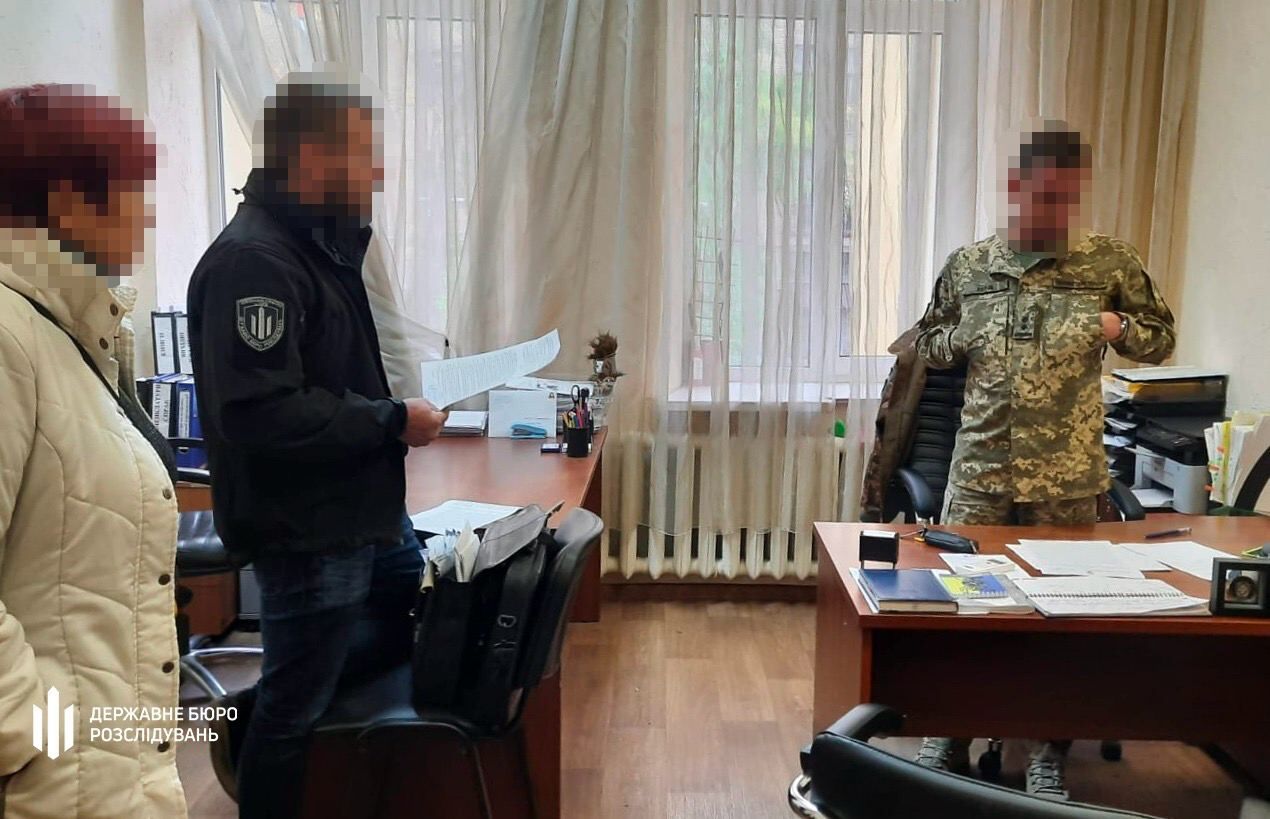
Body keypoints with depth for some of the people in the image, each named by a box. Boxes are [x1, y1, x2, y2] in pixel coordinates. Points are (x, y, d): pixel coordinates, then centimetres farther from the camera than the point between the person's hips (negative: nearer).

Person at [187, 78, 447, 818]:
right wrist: (393, 421, -21)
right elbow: (259, 414, -29)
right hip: (307, 529, -9)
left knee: (415, 624, 26)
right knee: (295, 713, 7)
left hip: (367, 508, 10)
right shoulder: (253, 260, -22)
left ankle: (251, 712, 42)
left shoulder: (322, 243, 10)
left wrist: (395, 412, 2)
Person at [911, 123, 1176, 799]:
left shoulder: (1111, 263, 1)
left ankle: (1050, 757, 28)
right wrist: (959, 343, -5)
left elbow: (1161, 340, 12)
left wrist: (1121, 328, -9)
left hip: (1067, 477, -1)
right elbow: (927, 340, 16)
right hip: (980, 470, 1)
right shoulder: (969, 265, 4)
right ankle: (949, 738, 27)